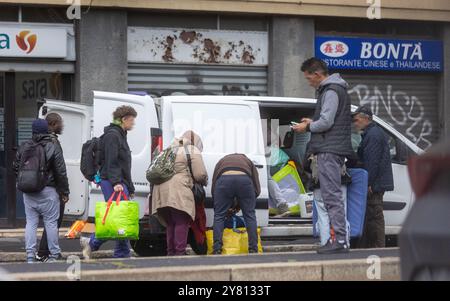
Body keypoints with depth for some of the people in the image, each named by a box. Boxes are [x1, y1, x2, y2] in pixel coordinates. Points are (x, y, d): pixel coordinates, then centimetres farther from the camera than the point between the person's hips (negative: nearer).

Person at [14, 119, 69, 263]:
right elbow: (61, 172, -8)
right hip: (48, 191, -3)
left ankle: (30, 255, 3)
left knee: (31, 223, 7)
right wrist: (64, 191, 1)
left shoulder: (23, 148, 2)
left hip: (28, 192, 3)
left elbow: (16, 168, 9)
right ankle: (54, 254, 10)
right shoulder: (53, 147, -9)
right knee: (51, 223, 5)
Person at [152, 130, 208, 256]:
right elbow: (200, 174, -1)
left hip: (161, 190, 7)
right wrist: (204, 181, 21)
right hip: (178, 190, -7)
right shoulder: (193, 150, 8)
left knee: (170, 223, 13)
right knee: (182, 222, -6)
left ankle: (171, 252, 14)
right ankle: (180, 252, -12)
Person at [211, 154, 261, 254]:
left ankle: (217, 249, 2)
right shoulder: (248, 162, 37)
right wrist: (242, 204, 36)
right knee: (250, 215, 12)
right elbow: (257, 189, 28)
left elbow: (213, 187, 30)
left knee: (219, 215, 10)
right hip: (245, 179, 0)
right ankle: (253, 249, 9)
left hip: (224, 179, 0)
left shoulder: (221, 161, 38)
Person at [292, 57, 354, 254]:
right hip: (332, 150, 11)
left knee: (332, 195, -12)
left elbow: (326, 122, -18)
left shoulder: (331, 91, -10)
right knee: (331, 196, 10)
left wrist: (308, 127, -3)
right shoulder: (335, 90, 22)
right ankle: (338, 239, 11)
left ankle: (340, 241, -15)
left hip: (329, 151, -11)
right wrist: (312, 122, 18)